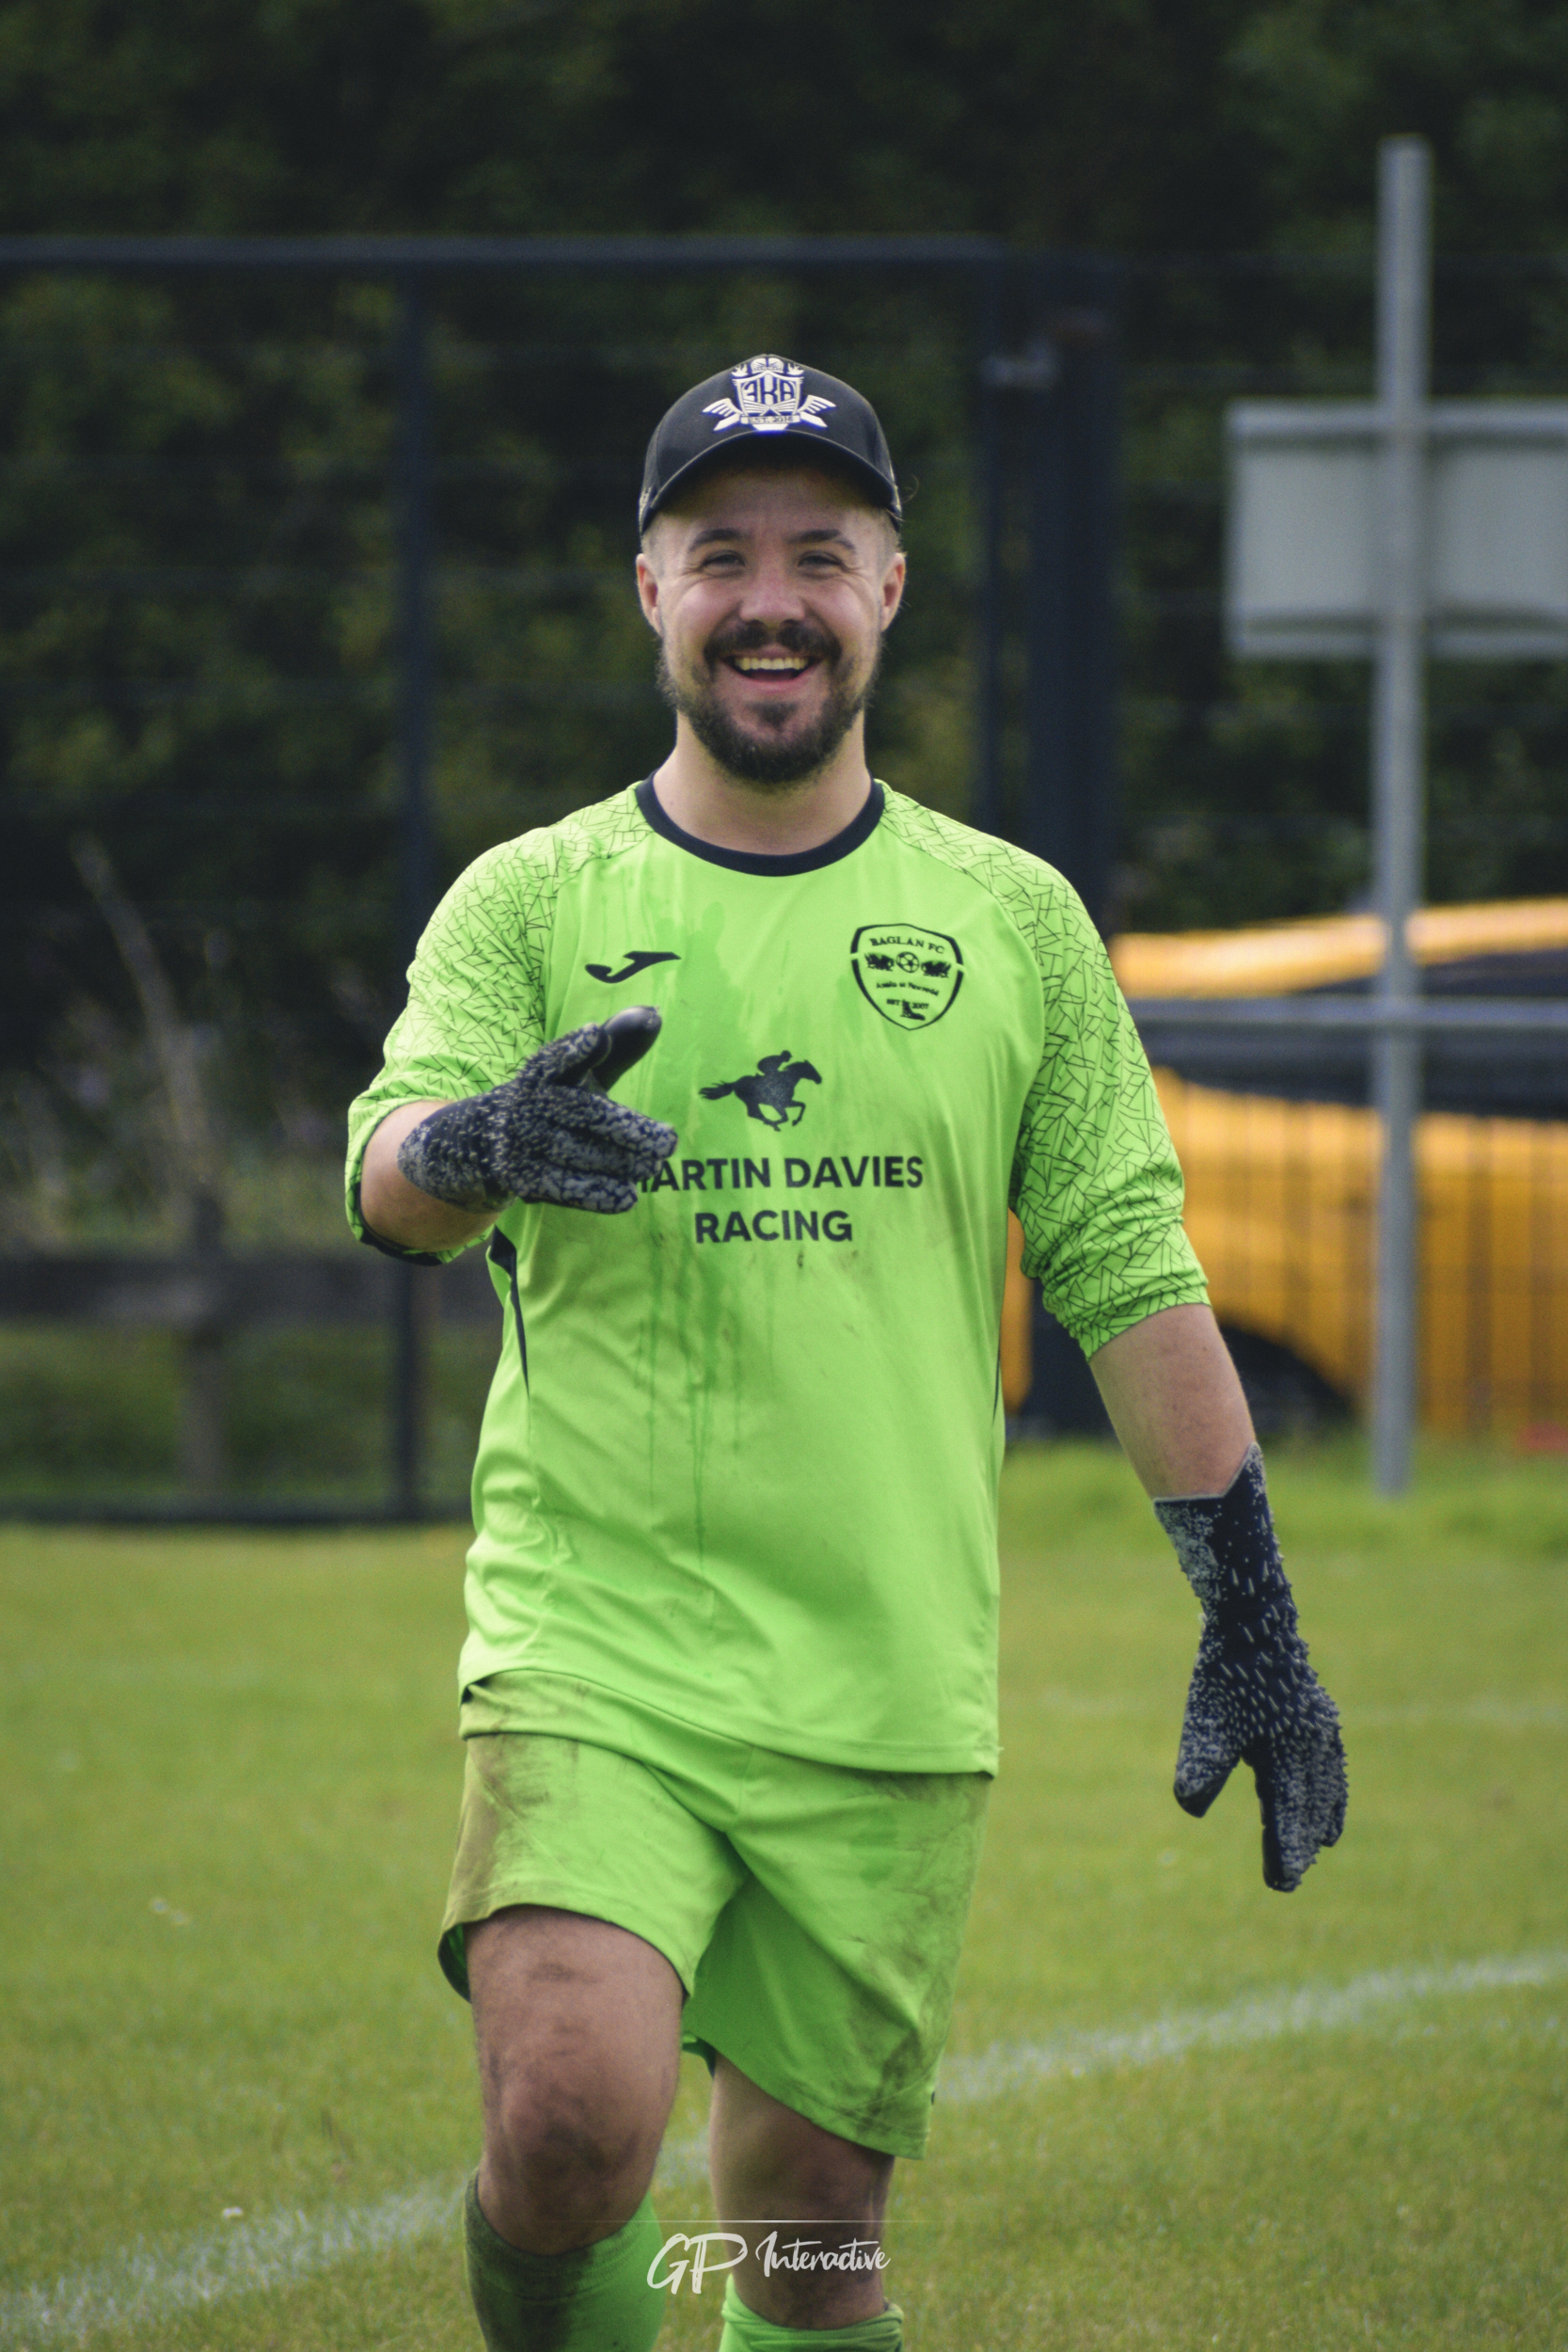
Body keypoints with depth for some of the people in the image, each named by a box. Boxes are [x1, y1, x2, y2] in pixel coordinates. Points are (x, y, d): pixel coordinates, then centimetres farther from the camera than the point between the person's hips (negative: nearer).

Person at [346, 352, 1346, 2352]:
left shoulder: (1012, 922, 9)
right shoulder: (534, 901, 3)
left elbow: (1132, 1278, 12)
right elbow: (390, 1175, -12)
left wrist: (1250, 1626, 8)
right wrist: (484, 1145, -36)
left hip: (890, 1690, 2)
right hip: (589, 1644, -2)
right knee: (571, 2118, -21)